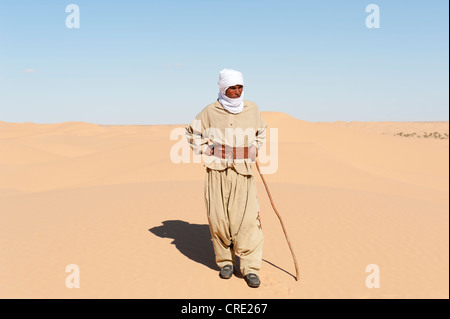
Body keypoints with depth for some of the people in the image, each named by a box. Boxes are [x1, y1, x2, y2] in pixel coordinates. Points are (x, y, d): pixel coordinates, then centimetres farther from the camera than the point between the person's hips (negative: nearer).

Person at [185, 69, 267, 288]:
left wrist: (255, 149, 11)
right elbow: (192, 133, 12)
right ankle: (225, 262, 21)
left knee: (248, 219, -6)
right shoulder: (210, 112, -3)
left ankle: (250, 268, 1)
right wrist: (205, 152, 2)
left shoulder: (252, 109, 4)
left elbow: (261, 131, 24)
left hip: (243, 173, 1)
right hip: (217, 172, -1)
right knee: (218, 218, 3)